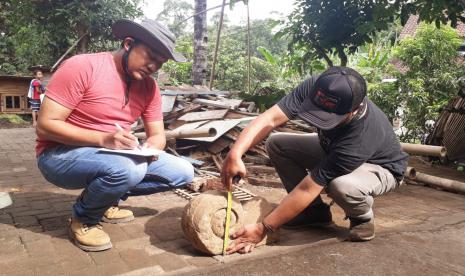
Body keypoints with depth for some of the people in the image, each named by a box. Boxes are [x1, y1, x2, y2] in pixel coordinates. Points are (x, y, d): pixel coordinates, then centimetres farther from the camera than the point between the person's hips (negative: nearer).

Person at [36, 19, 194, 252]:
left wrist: (152, 147, -23)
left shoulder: (149, 86, -1)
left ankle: (105, 199, 10)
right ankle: (83, 219, -5)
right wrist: (103, 139, -33)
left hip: (116, 157, 7)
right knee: (129, 168, -37)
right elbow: (45, 125, -21)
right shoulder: (81, 67, -19)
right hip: (60, 155, -6)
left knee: (183, 172, -2)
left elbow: (158, 135, 3)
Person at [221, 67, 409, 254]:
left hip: (380, 167, -6)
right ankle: (316, 211, 1)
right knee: (276, 144, -12)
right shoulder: (315, 86, -29)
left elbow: (308, 188, -40)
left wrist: (262, 229, -36)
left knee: (341, 185, -41)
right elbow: (270, 119, -34)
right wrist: (235, 154, -50)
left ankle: (363, 217, -4)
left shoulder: (360, 137, -42)